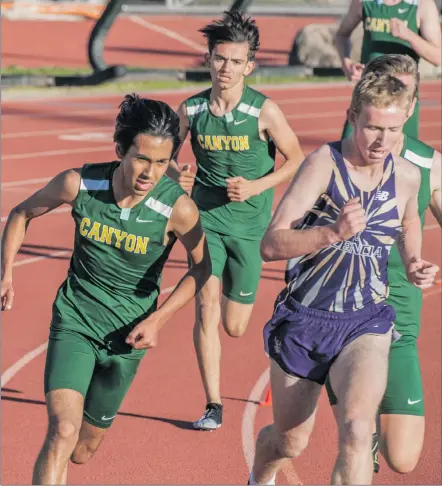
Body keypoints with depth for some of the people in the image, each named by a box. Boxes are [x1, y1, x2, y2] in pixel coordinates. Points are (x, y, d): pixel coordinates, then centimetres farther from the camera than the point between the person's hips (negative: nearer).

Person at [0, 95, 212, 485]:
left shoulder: (178, 209, -21)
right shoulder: (79, 184, -16)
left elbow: (201, 267, -2)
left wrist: (159, 319, -11)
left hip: (127, 336, 1)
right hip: (74, 321, -1)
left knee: (81, 452, 16)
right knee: (62, 433, -23)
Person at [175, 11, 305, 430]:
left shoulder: (264, 111, -12)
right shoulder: (190, 109, -4)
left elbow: (296, 159, -2)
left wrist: (255, 186, -14)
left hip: (250, 223, -1)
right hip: (206, 218, 1)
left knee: (235, 327, 8)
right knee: (206, 305, -17)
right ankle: (213, 405, -8)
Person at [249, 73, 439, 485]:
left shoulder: (407, 176, -2)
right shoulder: (324, 162, -16)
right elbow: (270, 245, -25)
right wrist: (334, 232, -40)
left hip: (366, 325, 1)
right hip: (303, 322, -1)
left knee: (356, 429, -27)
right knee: (289, 444, 16)